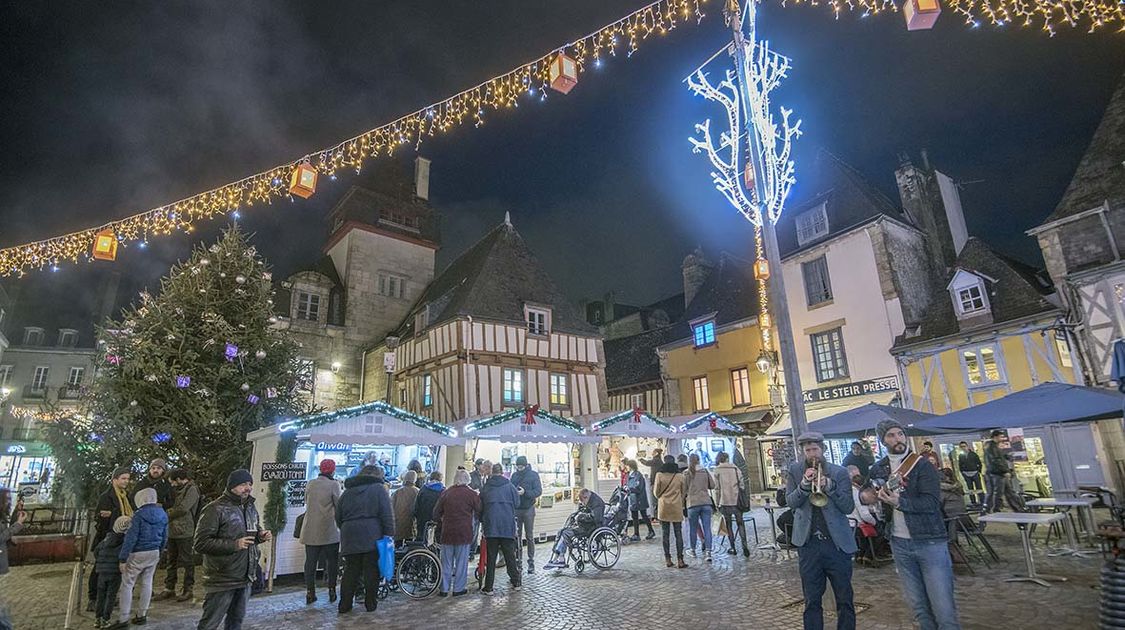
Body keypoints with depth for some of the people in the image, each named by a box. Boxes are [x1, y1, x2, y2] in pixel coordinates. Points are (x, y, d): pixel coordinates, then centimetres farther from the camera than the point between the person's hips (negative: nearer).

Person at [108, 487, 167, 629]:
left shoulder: (139, 515, -15)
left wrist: (123, 558, -13)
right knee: (147, 583, 13)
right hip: (154, 553, 6)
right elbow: (164, 537, 11)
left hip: (138, 554, -6)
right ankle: (142, 615, 19)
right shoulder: (163, 515, 5)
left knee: (127, 585, 3)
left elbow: (131, 538, -17)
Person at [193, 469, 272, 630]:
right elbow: (201, 544, -19)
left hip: (245, 578, 7)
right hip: (221, 580, -7)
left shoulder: (251, 508, 10)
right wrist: (234, 545, -27)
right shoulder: (215, 509, -16)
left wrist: (260, 535, 1)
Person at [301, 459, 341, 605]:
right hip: (329, 531, -4)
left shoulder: (309, 484, 4)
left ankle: (310, 593, 12)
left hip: (310, 531, 4)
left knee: (310, 562, 10)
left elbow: (306, 502, 11)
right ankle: (332, 591, 12)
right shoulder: (333, 484, -11)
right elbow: (338, 505, -9)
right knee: (332, 562, 9)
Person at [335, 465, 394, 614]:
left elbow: (338, 516, 20)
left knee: (351, 571, 12)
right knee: (371, 571, 5)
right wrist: (389, 534, -6)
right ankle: (371, 604, 12)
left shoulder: (347, 491, 17)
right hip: (372, 537, -4)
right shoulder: (379, 488, 0)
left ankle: (345, 605, 13)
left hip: (350, 538, 4)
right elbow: (387, 515, -8)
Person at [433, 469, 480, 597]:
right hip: (464, 532, -3)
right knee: (461, 562, 8)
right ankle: (458, 589, 12)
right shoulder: (472, 494, -6)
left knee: (446, 562, 12)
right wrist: (475, 520, 19)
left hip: (447, 532, 3)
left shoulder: (446, 493, 2)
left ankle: (444, 589, 16)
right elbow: (479, 513, -1)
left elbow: (436, 513, 7)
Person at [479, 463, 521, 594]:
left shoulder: (485, 488, 4)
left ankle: (488, 588, 5)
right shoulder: (510, 486, 0)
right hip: (508, 526, 0)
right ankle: (516, 582, 22)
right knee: (510, 556, 12)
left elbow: (480, 507, 10)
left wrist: (482, 522, 23)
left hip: (490, 526, 0)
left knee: (490, 558, 4)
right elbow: (517, 503, 7)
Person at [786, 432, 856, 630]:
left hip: (837, 543, 0)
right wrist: (804, 484, -21)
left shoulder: (839, 472, 0)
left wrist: (829, 486, -22)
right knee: (811, 601, 8)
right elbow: (790, 502, -4)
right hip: (808, 544, 1)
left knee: (845, 600, 10)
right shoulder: (795, 470, 3)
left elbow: (848, 507, -7)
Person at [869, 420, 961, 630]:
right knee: (919, 606, 12)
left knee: (944, 608, -3)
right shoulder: (878, 469, 5)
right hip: (899, 543, 4)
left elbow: (932, 502, -16)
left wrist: (899, 502, -28)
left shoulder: (922, 465, -7)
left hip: (929, 542, -4)